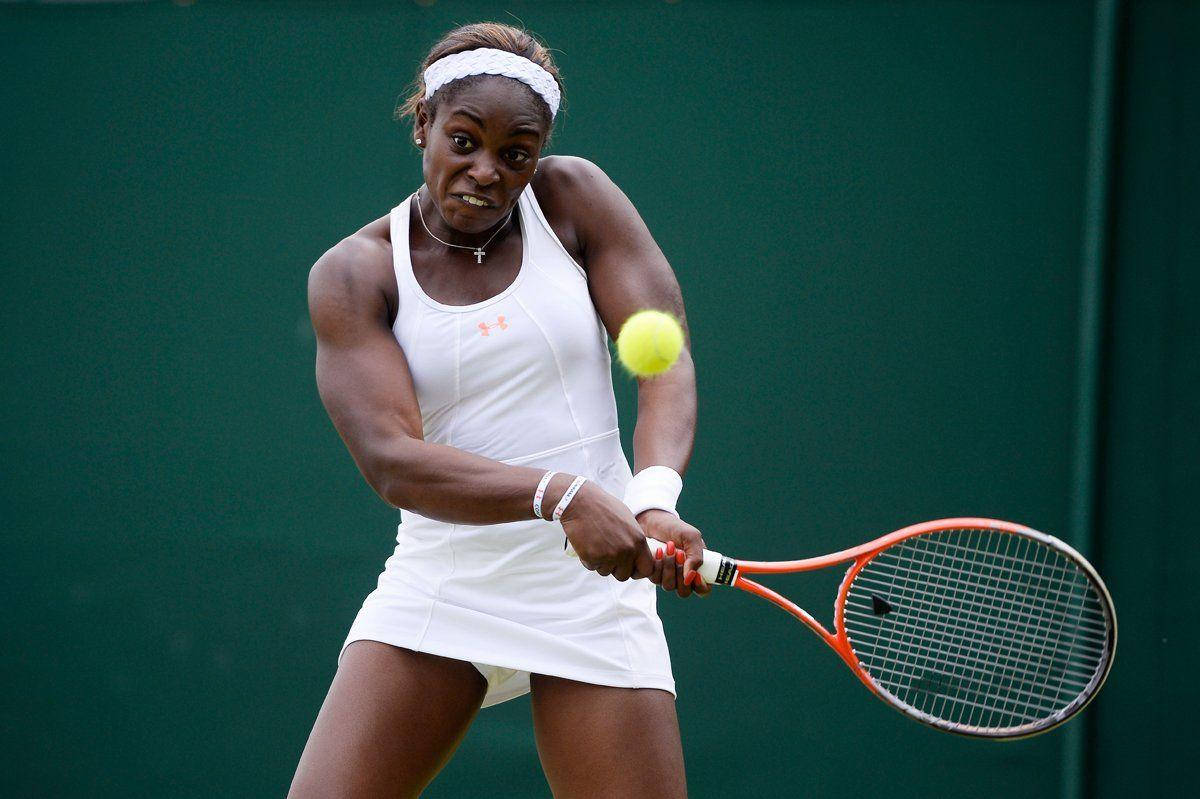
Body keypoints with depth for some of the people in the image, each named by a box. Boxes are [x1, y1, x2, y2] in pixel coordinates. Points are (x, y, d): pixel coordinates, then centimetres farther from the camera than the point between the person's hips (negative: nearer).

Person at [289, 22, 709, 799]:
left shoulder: (573, 197, 1)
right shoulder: (353, 274, -3)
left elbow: (667, 362, -7)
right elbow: (391, 460, -16)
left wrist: (656, 495, -29)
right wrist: (560, 495, -31)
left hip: (591, 590, 0)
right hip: (437, 584, 0)